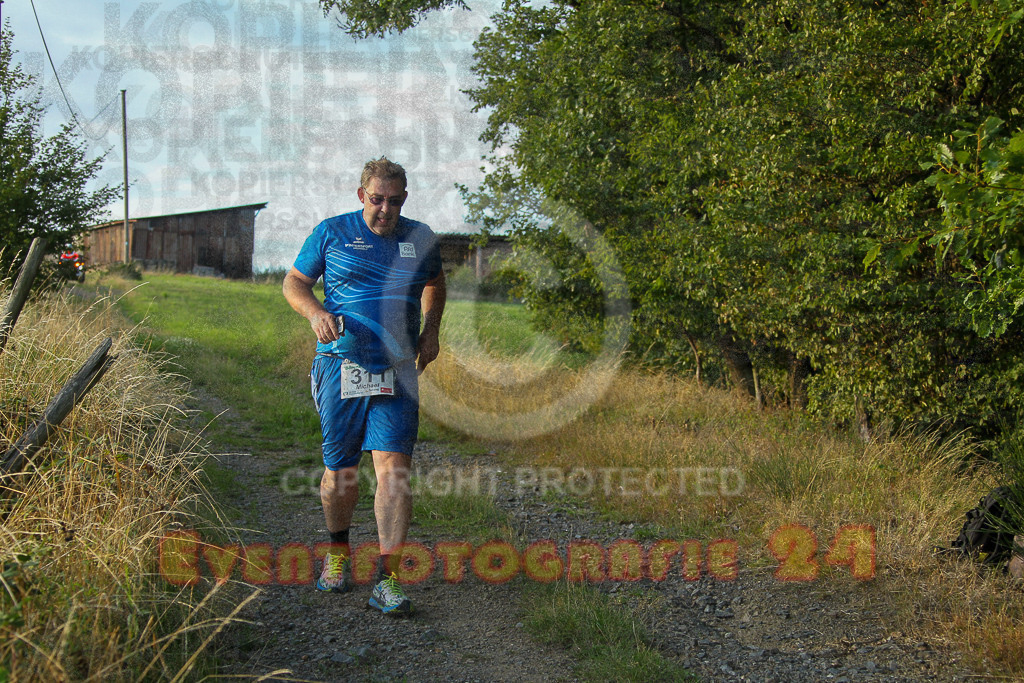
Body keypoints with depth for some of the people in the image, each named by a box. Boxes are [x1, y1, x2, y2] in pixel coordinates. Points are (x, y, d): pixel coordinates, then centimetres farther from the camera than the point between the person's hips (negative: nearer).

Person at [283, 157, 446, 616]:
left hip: (397, 372, 1)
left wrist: (431, 329, 13)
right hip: (342, 366, -1)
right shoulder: (331, 233, 5)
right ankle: (337, 552, 34)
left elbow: (435, 284, 29)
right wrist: (315, 312, -10)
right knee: (340, 470, 8)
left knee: (394, 468, -11)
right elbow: (293, 282, 10)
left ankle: (386, 579, -7)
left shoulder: (421, 238, 11)